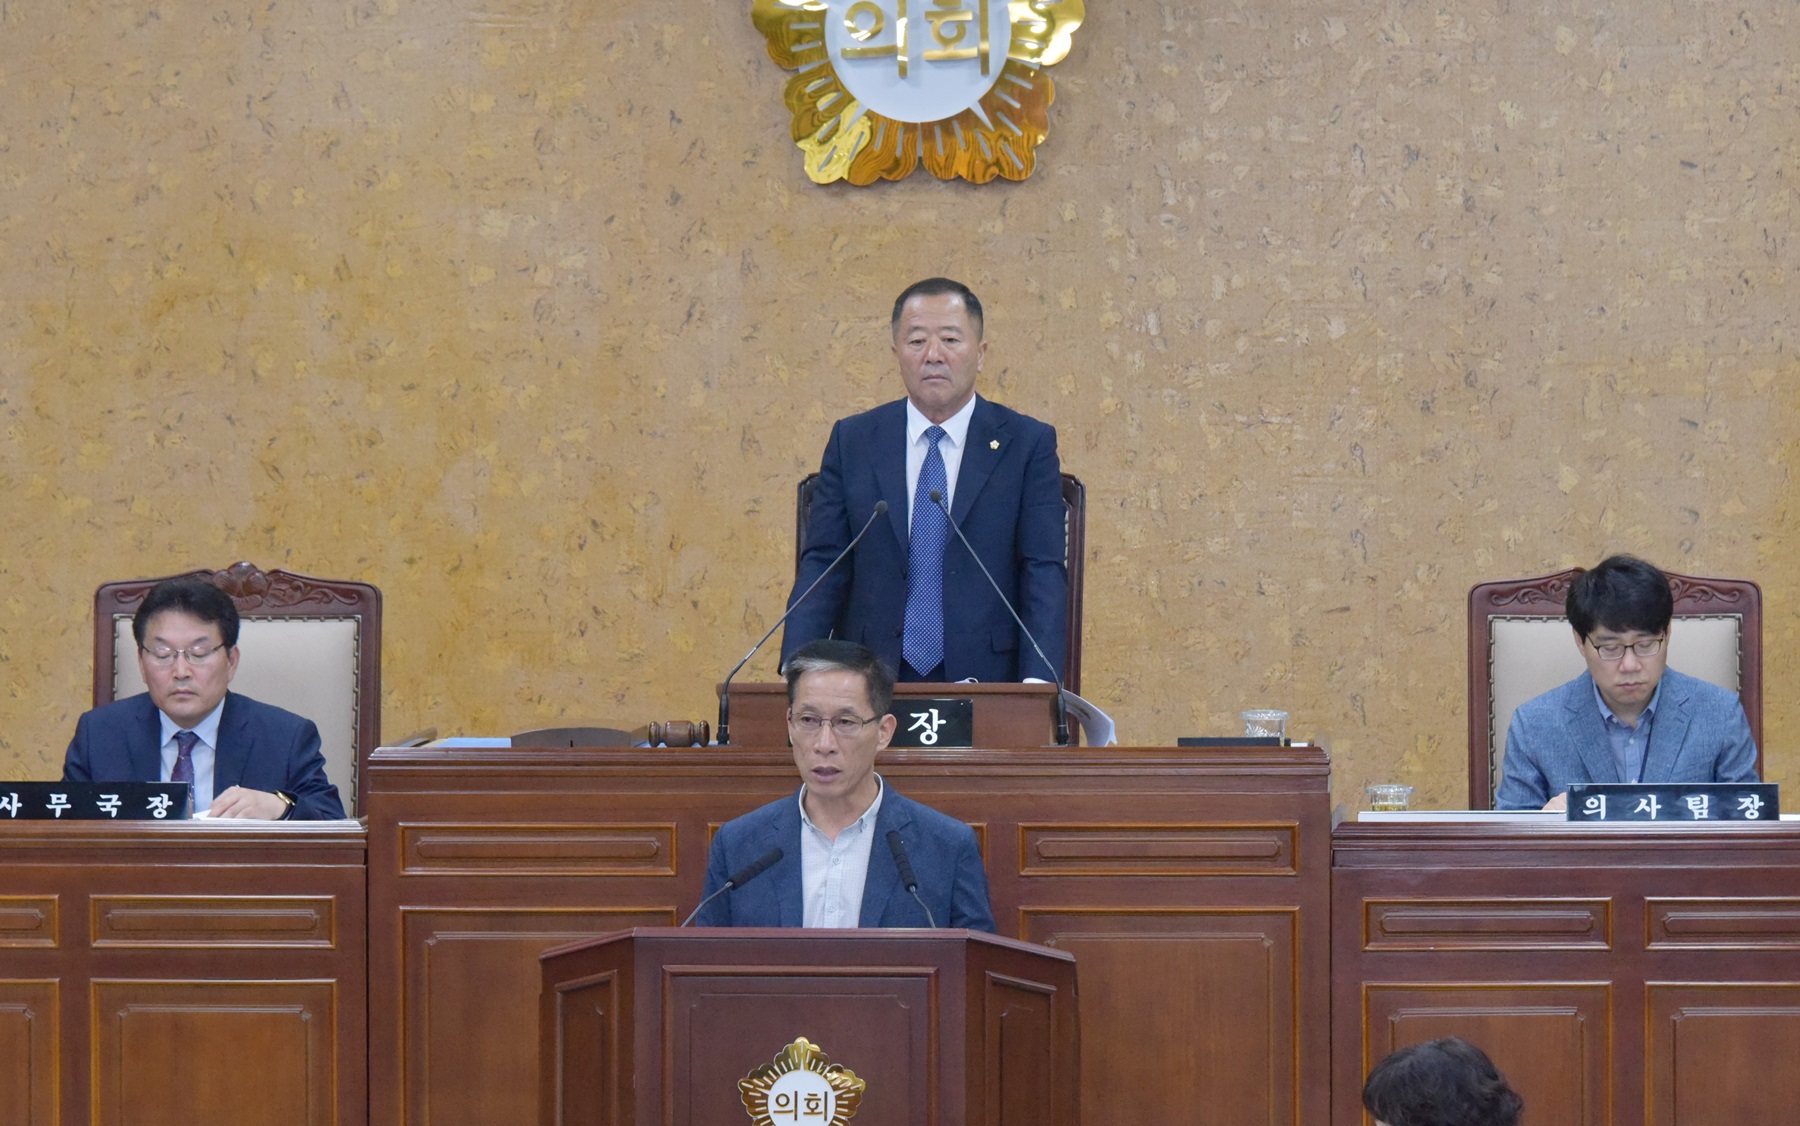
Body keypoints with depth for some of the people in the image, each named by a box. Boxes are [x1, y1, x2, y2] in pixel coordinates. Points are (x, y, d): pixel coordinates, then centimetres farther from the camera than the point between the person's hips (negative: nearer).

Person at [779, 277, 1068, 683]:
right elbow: (822, 566, 8)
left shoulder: (1028, 444, 8)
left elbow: (1044, 574, 2)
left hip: (984, 682, 0)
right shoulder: (852, 441, 13)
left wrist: (1038, 684, -14)